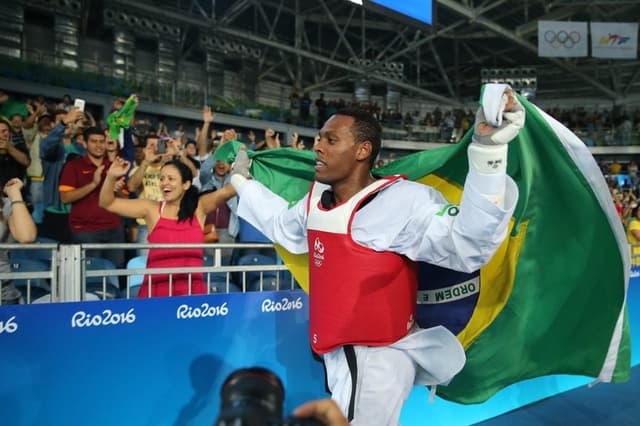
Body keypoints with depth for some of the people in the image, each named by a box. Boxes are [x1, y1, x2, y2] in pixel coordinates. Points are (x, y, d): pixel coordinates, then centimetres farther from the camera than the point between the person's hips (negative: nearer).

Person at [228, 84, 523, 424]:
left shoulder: (402, 200, -24)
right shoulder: (317, 198, 1)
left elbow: (467, 245, -38)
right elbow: (285, 227, 23)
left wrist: (488, 150, -48)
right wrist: (241, 181, 32)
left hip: (377, 360, -8)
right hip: (338, 355, 8)